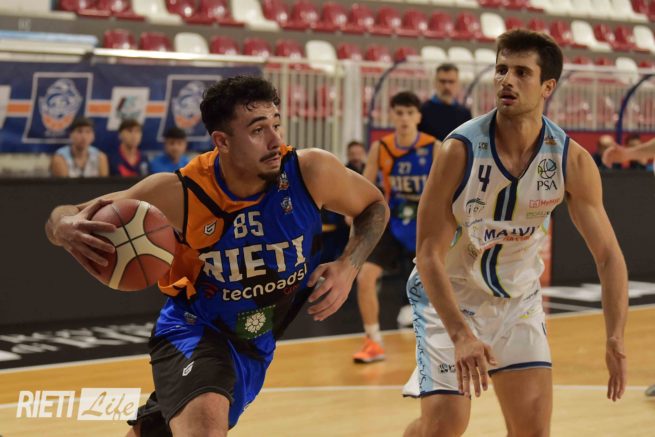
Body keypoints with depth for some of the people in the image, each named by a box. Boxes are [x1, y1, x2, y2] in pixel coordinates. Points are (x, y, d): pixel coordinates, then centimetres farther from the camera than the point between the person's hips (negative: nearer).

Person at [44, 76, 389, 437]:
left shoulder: (310, 172, -21)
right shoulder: (178, 194, -26)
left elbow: (375, 207, 0)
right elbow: (63, 218, -19)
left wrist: (348, 267, -19)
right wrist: (67, 227, -44)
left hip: (257, 342, 4)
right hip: (194, 329, -4)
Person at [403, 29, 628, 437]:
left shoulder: (573, 161, -16)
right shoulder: (460, 150, -24)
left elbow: (608, 254, -11)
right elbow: (429, 253, -22)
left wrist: (616, 339, -24)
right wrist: (460, 336, -33)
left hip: (518, 298, 3)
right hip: (449, 296, -3)